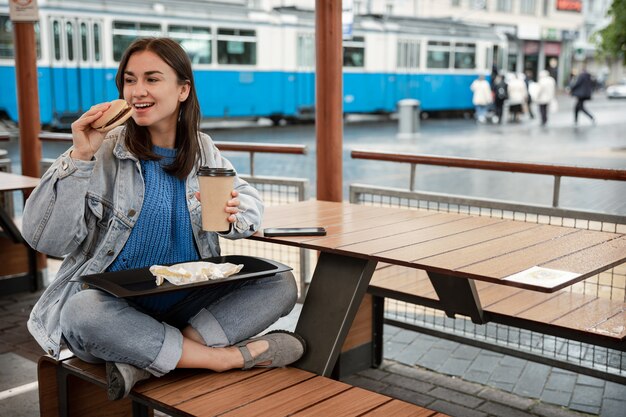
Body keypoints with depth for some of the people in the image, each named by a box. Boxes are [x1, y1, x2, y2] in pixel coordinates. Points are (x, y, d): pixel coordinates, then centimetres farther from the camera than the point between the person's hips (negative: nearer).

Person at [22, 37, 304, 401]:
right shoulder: (104, 152, -6)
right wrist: (79, 157, -20)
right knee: (82, 313, -37)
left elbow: (252, 202, 13)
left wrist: (234, 214, -12)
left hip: (189, 302, 4)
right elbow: (46, 239, -11)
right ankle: (231, 357, -23)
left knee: (281, 285, -15)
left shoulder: (202, 150, 6)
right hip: (112, 305, -3)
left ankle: (144, 364, -25)